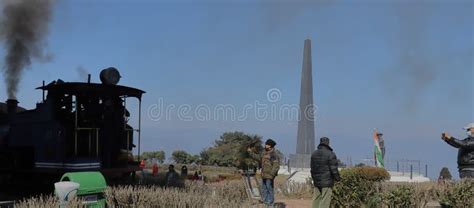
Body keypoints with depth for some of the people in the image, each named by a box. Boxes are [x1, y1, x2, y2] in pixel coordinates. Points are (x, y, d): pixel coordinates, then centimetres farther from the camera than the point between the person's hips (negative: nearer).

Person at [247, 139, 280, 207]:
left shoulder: (274, 154, -15)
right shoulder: (265, 153, 13)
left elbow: (276, 166, -21)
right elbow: (258, 157, 30)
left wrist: (272, 174, -27)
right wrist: (250, 152, 30)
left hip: (269, 176, -10)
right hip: (264, 175, 10)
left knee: (269, 190, -6)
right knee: (264, 190, 13)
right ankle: (265, 203, 22)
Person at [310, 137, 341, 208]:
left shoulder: (314, 154, 8)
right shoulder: (331, 154, -12)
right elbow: (334, 169, -12)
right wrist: (337, 178, 3)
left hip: (317, 182, 6)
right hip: (327, 182, -6)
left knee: (316, 200, 11)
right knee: (325, 202, -3)